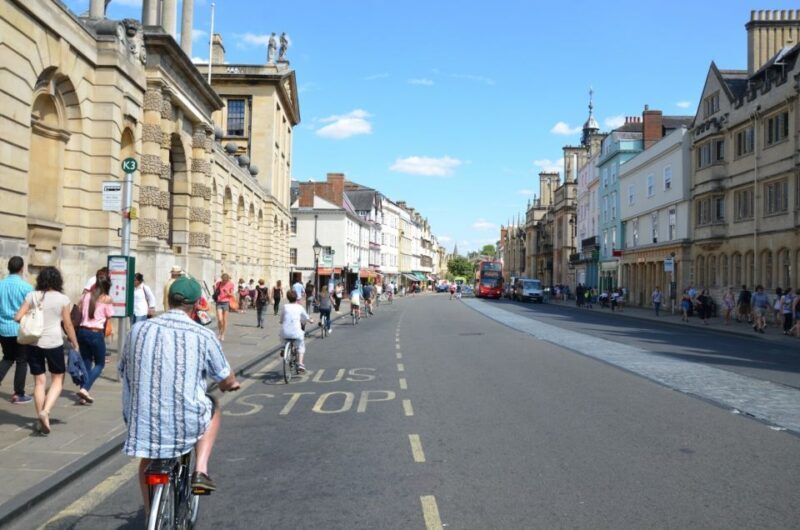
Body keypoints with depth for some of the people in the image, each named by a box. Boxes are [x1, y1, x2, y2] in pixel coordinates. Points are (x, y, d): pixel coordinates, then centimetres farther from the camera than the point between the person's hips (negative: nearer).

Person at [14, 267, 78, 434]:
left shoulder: (31, 296, 2)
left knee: (39, 382, 10)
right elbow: (68, 325, 0)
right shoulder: (63, 299, -3)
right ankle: (45, 411, -10)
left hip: (34, 343, 3)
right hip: (54, 343, -3)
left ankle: (42, 421, 13)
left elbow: (18, 317, 0)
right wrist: (75, 345, 9)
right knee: (58, 380, 11)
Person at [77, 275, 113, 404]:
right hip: (96, 333, -5)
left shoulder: (86, 296, 9)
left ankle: (84, 396, 12)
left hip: (83, 331, 5)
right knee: (99, 364, 9)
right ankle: (85, 389, -11)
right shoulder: (106, 299, -4)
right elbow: (109, 316, 0)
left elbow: (80, 313, 8)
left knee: (86, 363, 14)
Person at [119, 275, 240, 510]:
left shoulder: (139, 330, -1)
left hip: (141, 421, 3)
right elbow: (228, 381, 3)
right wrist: (231, 384, 29)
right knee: (213, 409, 29)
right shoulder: (203, 336, -9)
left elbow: (123, 372, 13)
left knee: (147, 459, 34)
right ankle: (200, 470, 16)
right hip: (185, 426, -3)